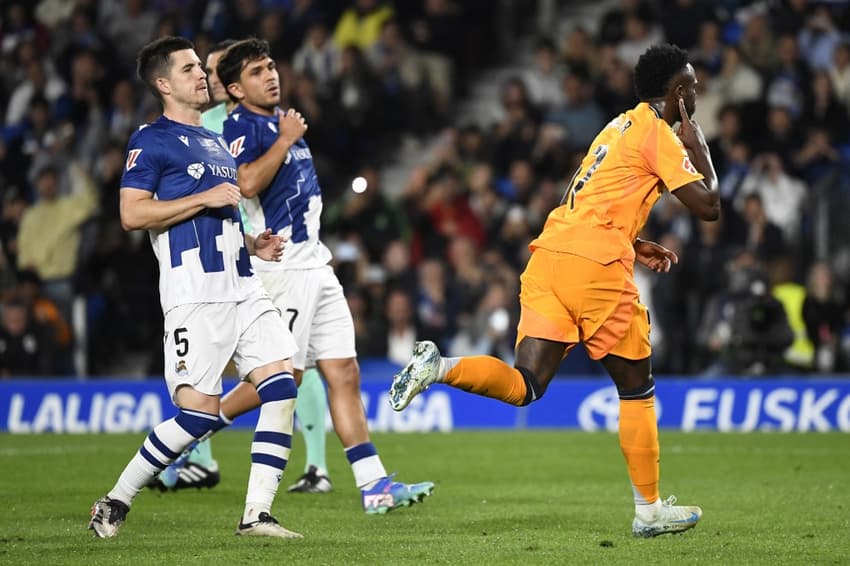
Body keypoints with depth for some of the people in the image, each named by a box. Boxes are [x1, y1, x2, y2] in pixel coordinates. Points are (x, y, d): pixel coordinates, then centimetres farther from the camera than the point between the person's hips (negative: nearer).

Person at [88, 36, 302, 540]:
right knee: (201, 411, -11)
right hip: (195, 291, -8)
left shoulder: (217, 142, 23)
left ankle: (257, 514, -4)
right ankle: (116, 503, 5)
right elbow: (133, 214, -14)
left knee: (282, 388, -7)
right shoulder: (151, 141, -3)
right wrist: (206, 198, -15)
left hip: (243, 286, 8)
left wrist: (252, 243, 15)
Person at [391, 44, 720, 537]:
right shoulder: (659, 135, -1)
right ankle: (649, 509, 12)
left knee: (524, 386, -2)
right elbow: (708, 206, -6)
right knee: (637, 387, 7)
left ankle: (438, 367, -24)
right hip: (596, 266, -7)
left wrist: (635, 246, 27)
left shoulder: (619, 127, 25)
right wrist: (699, 149, 9)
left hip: (549, 252, 7)